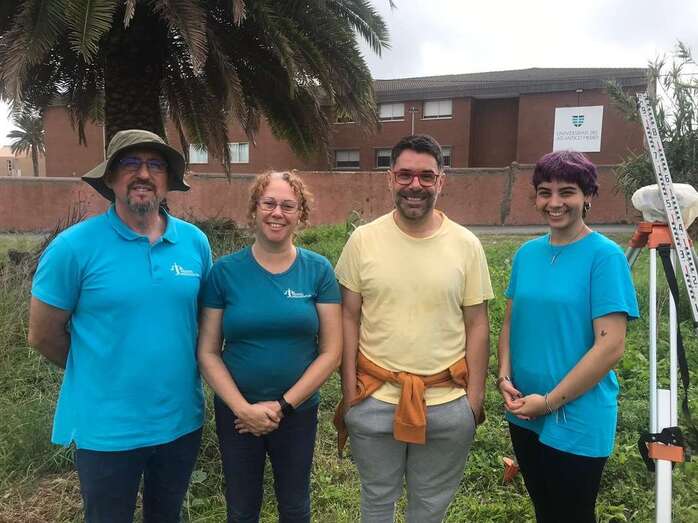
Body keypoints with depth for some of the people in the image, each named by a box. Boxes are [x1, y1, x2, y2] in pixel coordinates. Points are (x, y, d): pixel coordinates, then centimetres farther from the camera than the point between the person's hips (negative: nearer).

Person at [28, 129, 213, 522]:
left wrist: (175, 370, 7)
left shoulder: (195, 242, -3)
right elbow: (43, 335, -6)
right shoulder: (74, 246, -14)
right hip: (106, 428, -3)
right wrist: (97, 373, 3)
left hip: (181, 420, 4)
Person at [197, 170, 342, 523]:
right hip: (236, 412, 0)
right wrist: (243, 408, -16)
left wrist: (283, 405, -14)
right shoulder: (225, 271, -8)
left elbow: (331, 351, -8)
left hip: (298, 411, 0)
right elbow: (207, 352, -7)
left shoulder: (318, 270, -8)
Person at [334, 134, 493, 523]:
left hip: (448, 403, 0)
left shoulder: (466, 245, -5)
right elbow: (349, 318, -1)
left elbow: (477, 325, 0)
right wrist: (349, 391, -2)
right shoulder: (363, 240, -5)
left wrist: (475, 398, -1)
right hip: (374, 399, 0)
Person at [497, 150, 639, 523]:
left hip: (577, 424, -5)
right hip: (523, 417, 5)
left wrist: (549, 401, -17)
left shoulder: (604, 256, -14)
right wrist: (505, 378, -6)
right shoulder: (527, 252, 3)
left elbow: (610, 347, -19)